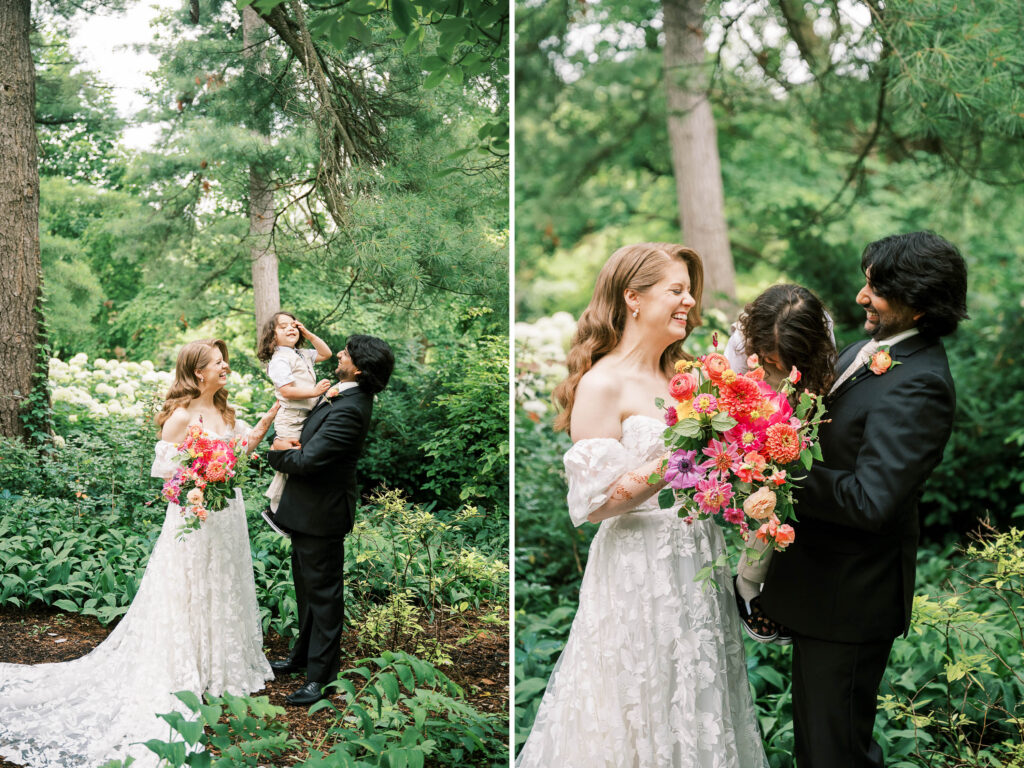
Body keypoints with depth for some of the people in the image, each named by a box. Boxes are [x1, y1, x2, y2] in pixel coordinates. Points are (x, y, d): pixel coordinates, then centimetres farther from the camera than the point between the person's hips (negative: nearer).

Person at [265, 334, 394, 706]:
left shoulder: (348, 410, -27)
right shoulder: (345, 394, 4)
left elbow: (307, 461, -28)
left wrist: (277, 453, -7)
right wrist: (293, 445, -3)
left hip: (321, 511, -10)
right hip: (309, 508, 10)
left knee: (322, 591, 1)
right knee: (306, 584, 22)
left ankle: (320, 675, 13)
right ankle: (303, 654, 39)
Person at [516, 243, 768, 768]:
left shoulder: (680, 380, 12)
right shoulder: (603, 384, -11)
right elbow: (591, 503, -16)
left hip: (696, 564, 7)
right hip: (639, 575, -7)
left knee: (694, 715, 14)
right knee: (637, 716, 3)